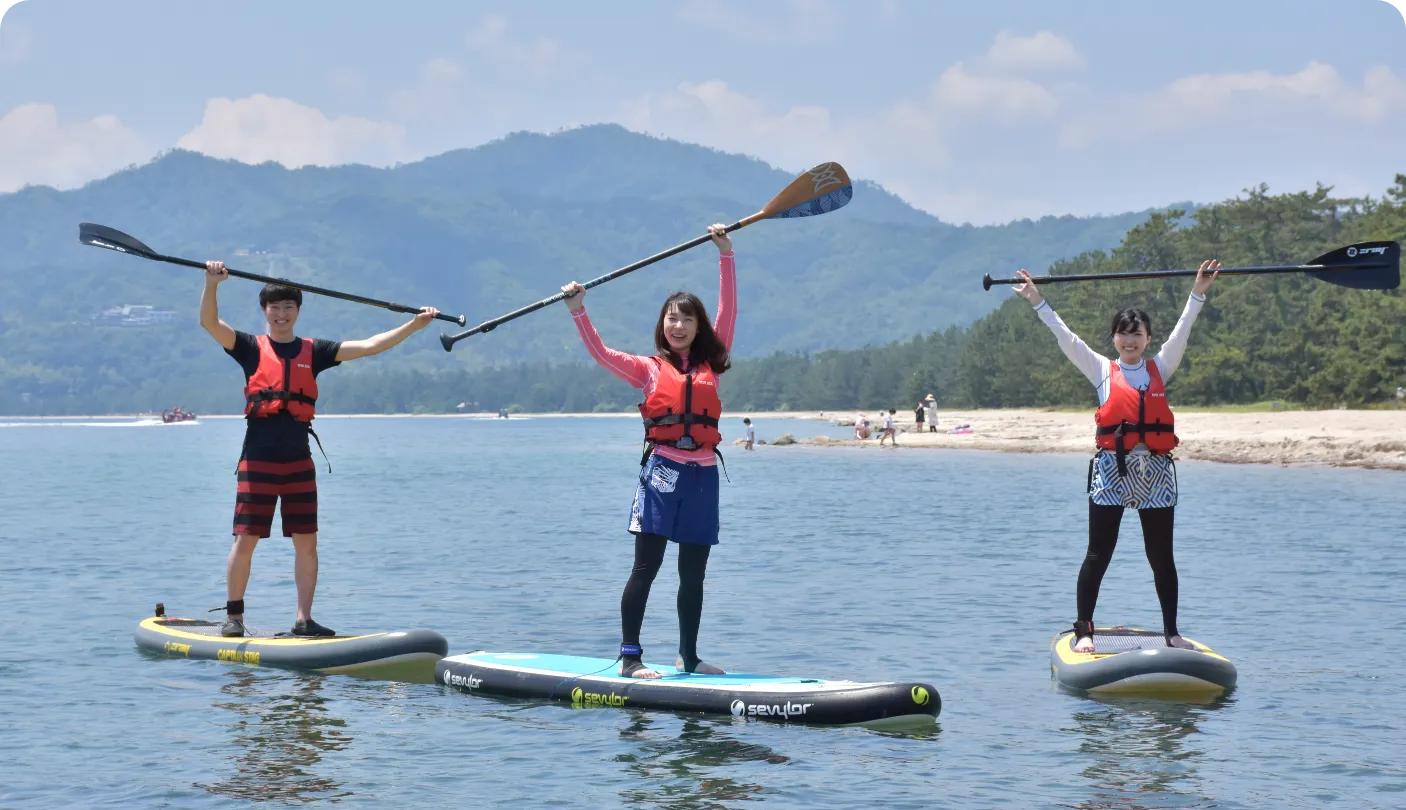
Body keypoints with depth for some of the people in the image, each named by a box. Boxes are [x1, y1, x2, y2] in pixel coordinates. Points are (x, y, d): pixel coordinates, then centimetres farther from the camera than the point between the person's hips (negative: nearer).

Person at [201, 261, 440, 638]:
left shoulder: (313, 351, 12)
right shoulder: (251, 348, 4)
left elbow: (369, 346, 9)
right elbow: (209, 322, -10)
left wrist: (414, 325, 2)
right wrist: (212, 284, -27)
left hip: (299, 462, 3)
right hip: (257, 461, -3)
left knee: (306, 542, 2)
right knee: (245, 540, -2)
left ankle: (304, 620, 8)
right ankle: (233, 616, 9)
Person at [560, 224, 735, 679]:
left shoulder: (711, 365, 13)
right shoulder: (650, 369, 7)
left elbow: (728, 311, 11)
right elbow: (600, 353, 1)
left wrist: (726, 255, 10)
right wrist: (578, 311, -8)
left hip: (702, 475, 3)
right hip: (662, 470, -3)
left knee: (693, 575, 9)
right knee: (645, 568, -5)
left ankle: (688, 657, 18)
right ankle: (630, 657, -4)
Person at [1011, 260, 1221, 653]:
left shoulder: (1160, 368, 11)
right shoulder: (1102, 371, 6)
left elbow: (1181, 333, 4)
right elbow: (1066, 339, 2)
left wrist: (1198, 294, -5)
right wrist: (1038, 302, -3)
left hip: (1155, 472, 2)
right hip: (1111, 469, -2)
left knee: (1162, 557, 6)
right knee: (1098, 555, -1)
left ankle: (1172, 631, 14)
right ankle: (1084, 630, 5)